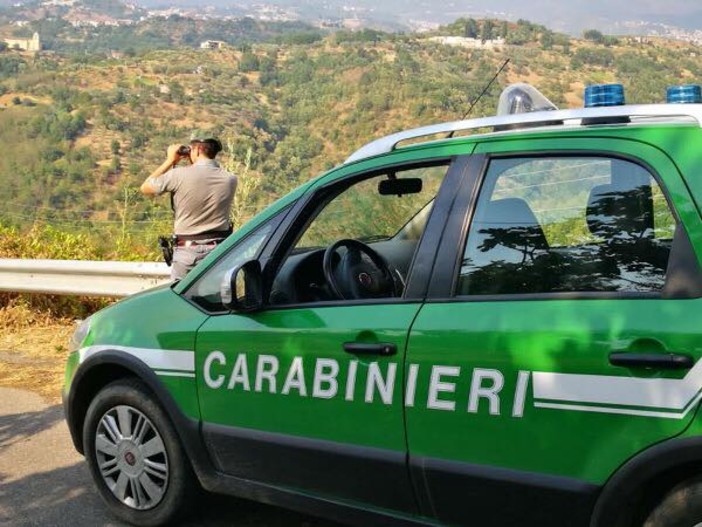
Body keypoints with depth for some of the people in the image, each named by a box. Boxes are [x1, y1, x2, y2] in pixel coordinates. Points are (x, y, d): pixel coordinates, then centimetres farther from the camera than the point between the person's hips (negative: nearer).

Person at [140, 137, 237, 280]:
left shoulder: (180, 175, -11)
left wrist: (170, 161, 7)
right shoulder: (230, 180, 0)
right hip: (219, 249, 3)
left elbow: (145, 188, 2)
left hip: (187, 249, -3)